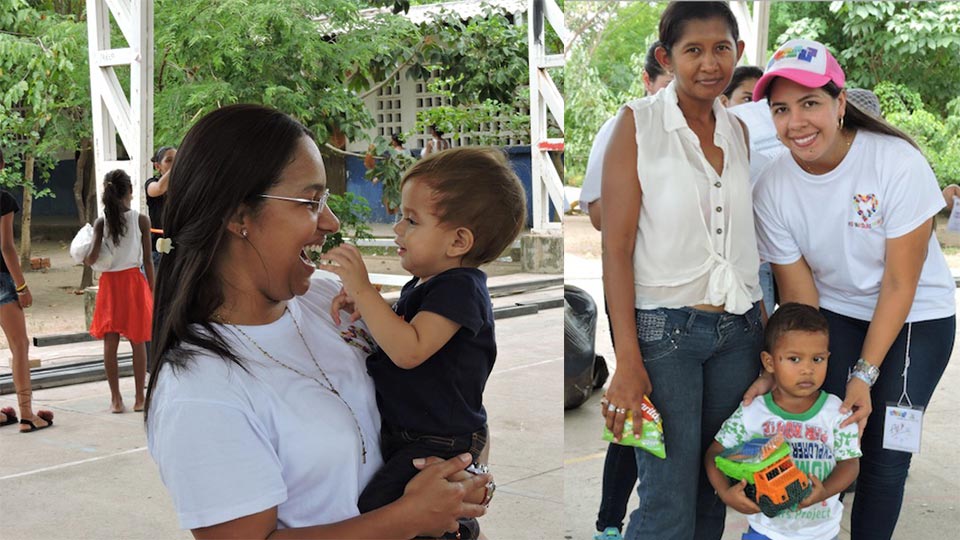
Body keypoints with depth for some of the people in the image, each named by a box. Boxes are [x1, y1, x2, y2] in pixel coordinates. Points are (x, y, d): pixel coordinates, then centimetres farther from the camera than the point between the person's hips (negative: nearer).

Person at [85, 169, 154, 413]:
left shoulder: (101, 222, -4)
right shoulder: (141, 220, -5)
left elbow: (92, 258, -12)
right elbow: (147, 260, -4)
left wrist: (85, 260, 12)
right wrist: (152, 290, 5)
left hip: (109, 283, 1)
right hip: (134, 282, -1)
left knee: (110, 343, 6)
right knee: (138, 342, 8)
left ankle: (116, 399, 8)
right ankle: (139, 398, 12)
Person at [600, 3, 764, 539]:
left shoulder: (738, 130, 10)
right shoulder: (639, 122, -6)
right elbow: (616, 246, -11)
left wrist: (763, 331, 10)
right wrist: (628, 362, -16)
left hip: (738, 329, 5)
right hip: (664, 328, -5)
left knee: (716, 493, 11)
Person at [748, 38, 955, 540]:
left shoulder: (898, 162, -24)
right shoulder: (772, 188, -14)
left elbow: (900, 284, -19)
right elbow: (797, 292, -8)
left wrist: (866, 374, -20)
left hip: (915, 316, -2)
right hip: (835, 312, 3)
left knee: (884, 456, -5)